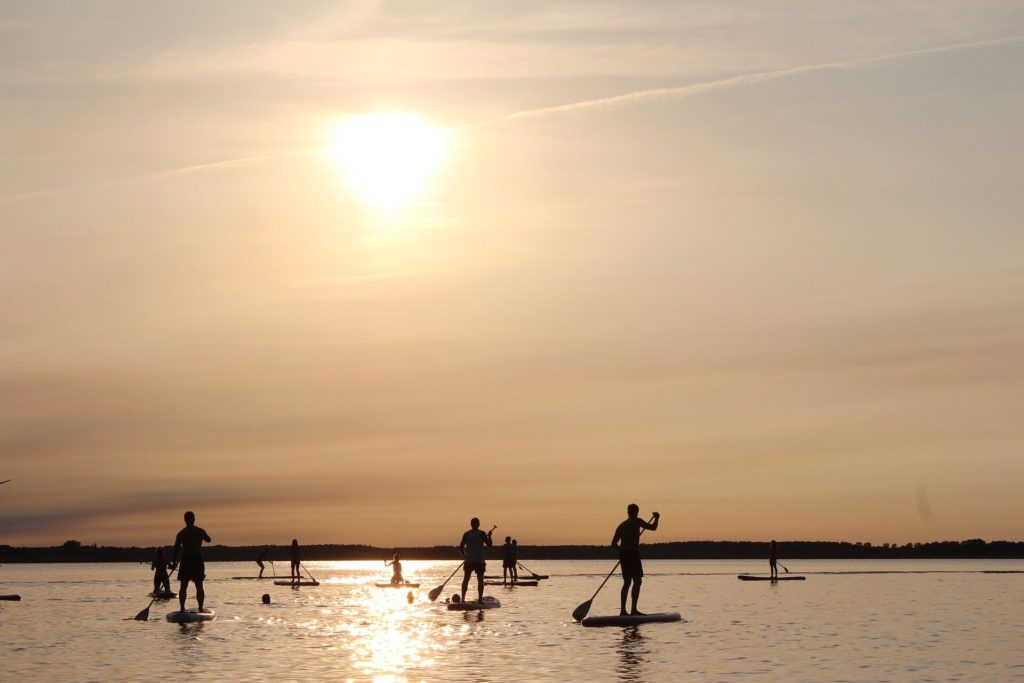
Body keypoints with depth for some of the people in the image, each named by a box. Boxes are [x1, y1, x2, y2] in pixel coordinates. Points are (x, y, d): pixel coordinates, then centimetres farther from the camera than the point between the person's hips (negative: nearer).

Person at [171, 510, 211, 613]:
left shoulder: (181, 533, -3)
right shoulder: (200, 531, 0)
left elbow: (176, 548, -4)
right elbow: (208, 539, 20)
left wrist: (174, 562, 4)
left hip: (186, 560, 0)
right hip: (198, 560, 0)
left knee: (183, 586, 6)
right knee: (199, 586, 5)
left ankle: (182, 608, 1)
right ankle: (200, 608, -1)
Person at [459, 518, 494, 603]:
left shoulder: (466, 534, 3)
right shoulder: (481, 534, -4)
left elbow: (461, 547, 2)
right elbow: (490, 544, -5)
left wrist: (464, 557, 15)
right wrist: (489, 536, 12)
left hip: (468, 561, 2)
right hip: (479, 561, -2)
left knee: (466, 580, 8)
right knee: (480, 580, 3)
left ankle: (463, 599, 3)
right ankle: (480, 599, -3)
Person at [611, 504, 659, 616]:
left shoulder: (621, 525, 15)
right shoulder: (637, 521, -3)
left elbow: (614, 543, 14)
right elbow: (653, 527, -3)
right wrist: (656, 518, 16)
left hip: (623, 556, 7)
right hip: (633, 555, -7)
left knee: (627, 582, 13)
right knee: (637, 581, -6)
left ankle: (622, 610, 12)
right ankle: (634, 609, -15)